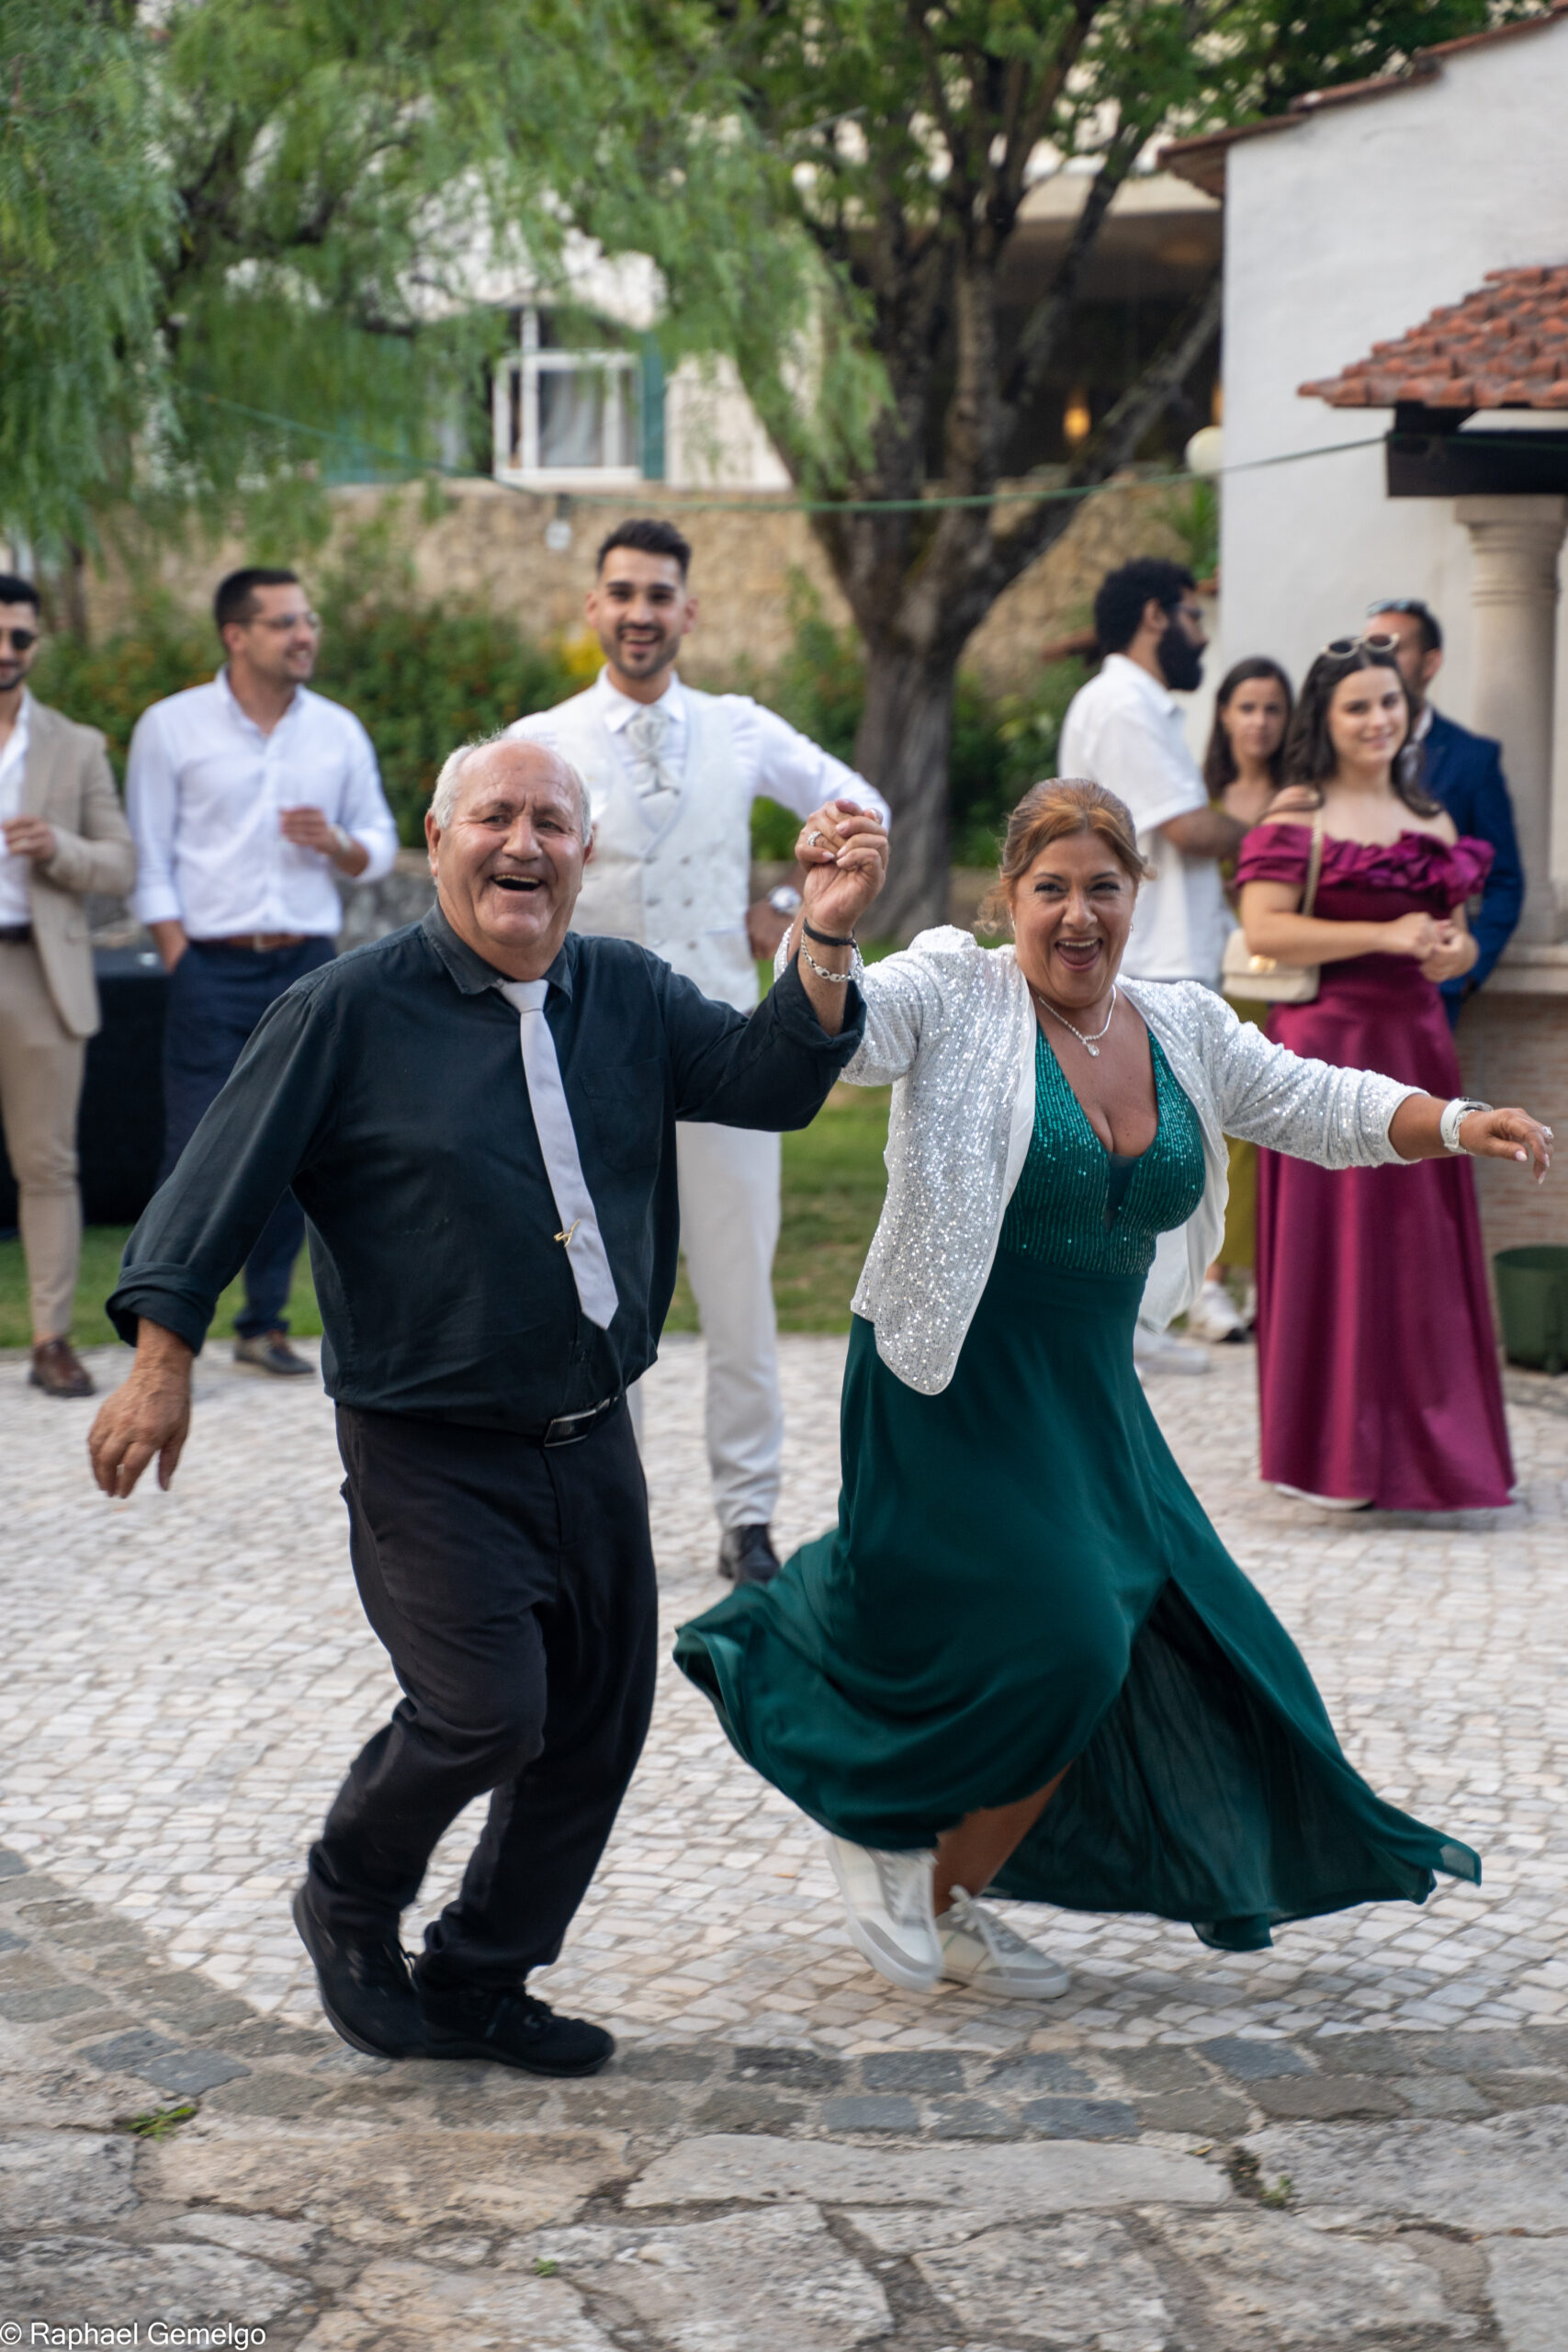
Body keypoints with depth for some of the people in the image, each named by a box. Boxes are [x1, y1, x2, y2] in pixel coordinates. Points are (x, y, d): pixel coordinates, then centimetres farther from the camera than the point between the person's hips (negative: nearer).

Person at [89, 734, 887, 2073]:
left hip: (592, 1445, 6)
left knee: (598, 1728, 9)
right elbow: (224, 1180, -7)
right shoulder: (352, 1010, -7)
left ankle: (478, 1985, 27)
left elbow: (768, 1084, -1)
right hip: (430, 1455, -6)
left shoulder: (629, 997, 7)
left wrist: (827, 940, -15)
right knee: (484, 1712, -17)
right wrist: (164, 1357, -13)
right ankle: (349, 1909, 13)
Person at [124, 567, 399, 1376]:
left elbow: (379, 845, 14)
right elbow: (148, 861, -1)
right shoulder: (171, 727, 0)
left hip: (307, 966, 3)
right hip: (212, 967, -3)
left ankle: (264, 1322, 15)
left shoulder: (339, 731, 9)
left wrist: (338, 845, -9)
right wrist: (181, 962, -9)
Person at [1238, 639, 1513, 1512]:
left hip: (1415, 1045, 6)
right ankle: (1336, 1452, 2)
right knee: (1332, 1240, -4)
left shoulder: (1430, 820, 16)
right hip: (1327, 1041, -6)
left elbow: (1459, 933, 21)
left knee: (1420, 1243, 5)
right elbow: (1264, 927, -13)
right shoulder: (1297, 817, -3)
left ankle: (1421, 1441, 13)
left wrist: (1454, 951, -4)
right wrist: (1384, 936, -17)